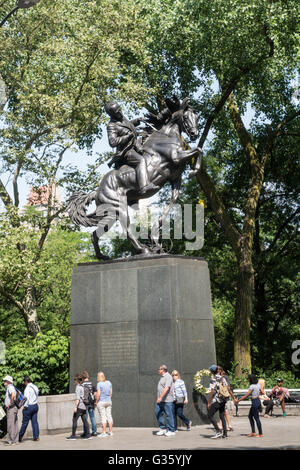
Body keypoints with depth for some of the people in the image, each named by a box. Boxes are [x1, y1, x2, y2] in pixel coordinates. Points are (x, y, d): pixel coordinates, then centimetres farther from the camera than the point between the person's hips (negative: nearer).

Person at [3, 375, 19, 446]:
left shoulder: (10, 387, -12)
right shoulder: (10, 388, 19)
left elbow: (13, 395, -32)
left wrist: (10, 403, -21)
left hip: (11, 408, -10)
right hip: (14, 408, 10)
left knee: (10, 425, -9)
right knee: (15, 425, 10)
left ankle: (11, 441, -9)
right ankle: (16, 440, 12)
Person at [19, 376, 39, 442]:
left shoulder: (28, 388, -13)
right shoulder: (35, 387, 12)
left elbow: (26, 398, -19)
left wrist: (25, 406, -11)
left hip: (29, 406, -7)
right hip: (35, 406, 7)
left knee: (25, 422, 0)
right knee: (35, 421, 7)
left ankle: (20, 437, 9)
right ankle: (36, 437, 4)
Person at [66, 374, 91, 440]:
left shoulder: (78, 387, -10)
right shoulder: (83, 387, 12)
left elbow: (78, 398, -17)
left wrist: (76, 407, -18)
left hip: (79, 406, -8)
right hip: (84, 406, 8)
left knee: (74, 420, -2)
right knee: (84, 420, 8)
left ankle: (73, 435, -1)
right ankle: (88, 434, 6)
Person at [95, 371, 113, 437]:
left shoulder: (99, 384, -13)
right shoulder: (109, 382, 6)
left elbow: (98, 394, -16)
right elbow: (111, 393, 10)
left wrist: (96, 402, -6)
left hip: (101, 402, -6)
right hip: (108, 402, 6)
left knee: (103, 417, -5)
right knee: (109, 416, 10)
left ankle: (104, 433, -4)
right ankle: (110, 431, 13)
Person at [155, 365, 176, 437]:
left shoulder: (168, 377, -12)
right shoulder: (162, 377, 19)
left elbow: (166, 388, -23)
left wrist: (160, 397, -27)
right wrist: (158, 398, 25)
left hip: (167, 400, -10)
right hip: (160, 400, 10)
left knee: (169, 415, -4)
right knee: (158, 413, 5)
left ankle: (171, 431, 3)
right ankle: (162, 429, 13)